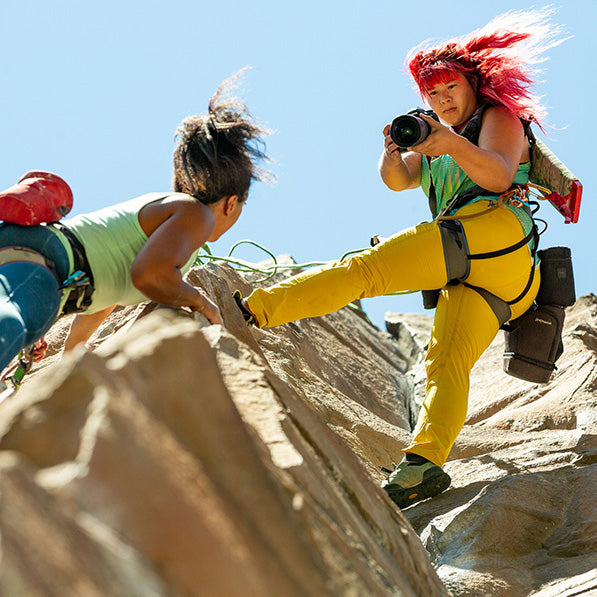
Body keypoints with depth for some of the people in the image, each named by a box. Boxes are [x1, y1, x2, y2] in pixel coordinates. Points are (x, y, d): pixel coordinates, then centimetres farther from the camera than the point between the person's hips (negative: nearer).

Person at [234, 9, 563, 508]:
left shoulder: (500, 117, 15)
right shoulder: (433, 139, 38)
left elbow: (499, 177, -6)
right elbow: (396, 179, 18)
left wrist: (454, 145, -23)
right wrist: (394, 151, -4)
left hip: (493, 226, -8)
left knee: (363, 270, -17)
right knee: (448, 360, -13)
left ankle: (248, 312, -22)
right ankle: (425, 465, -30)